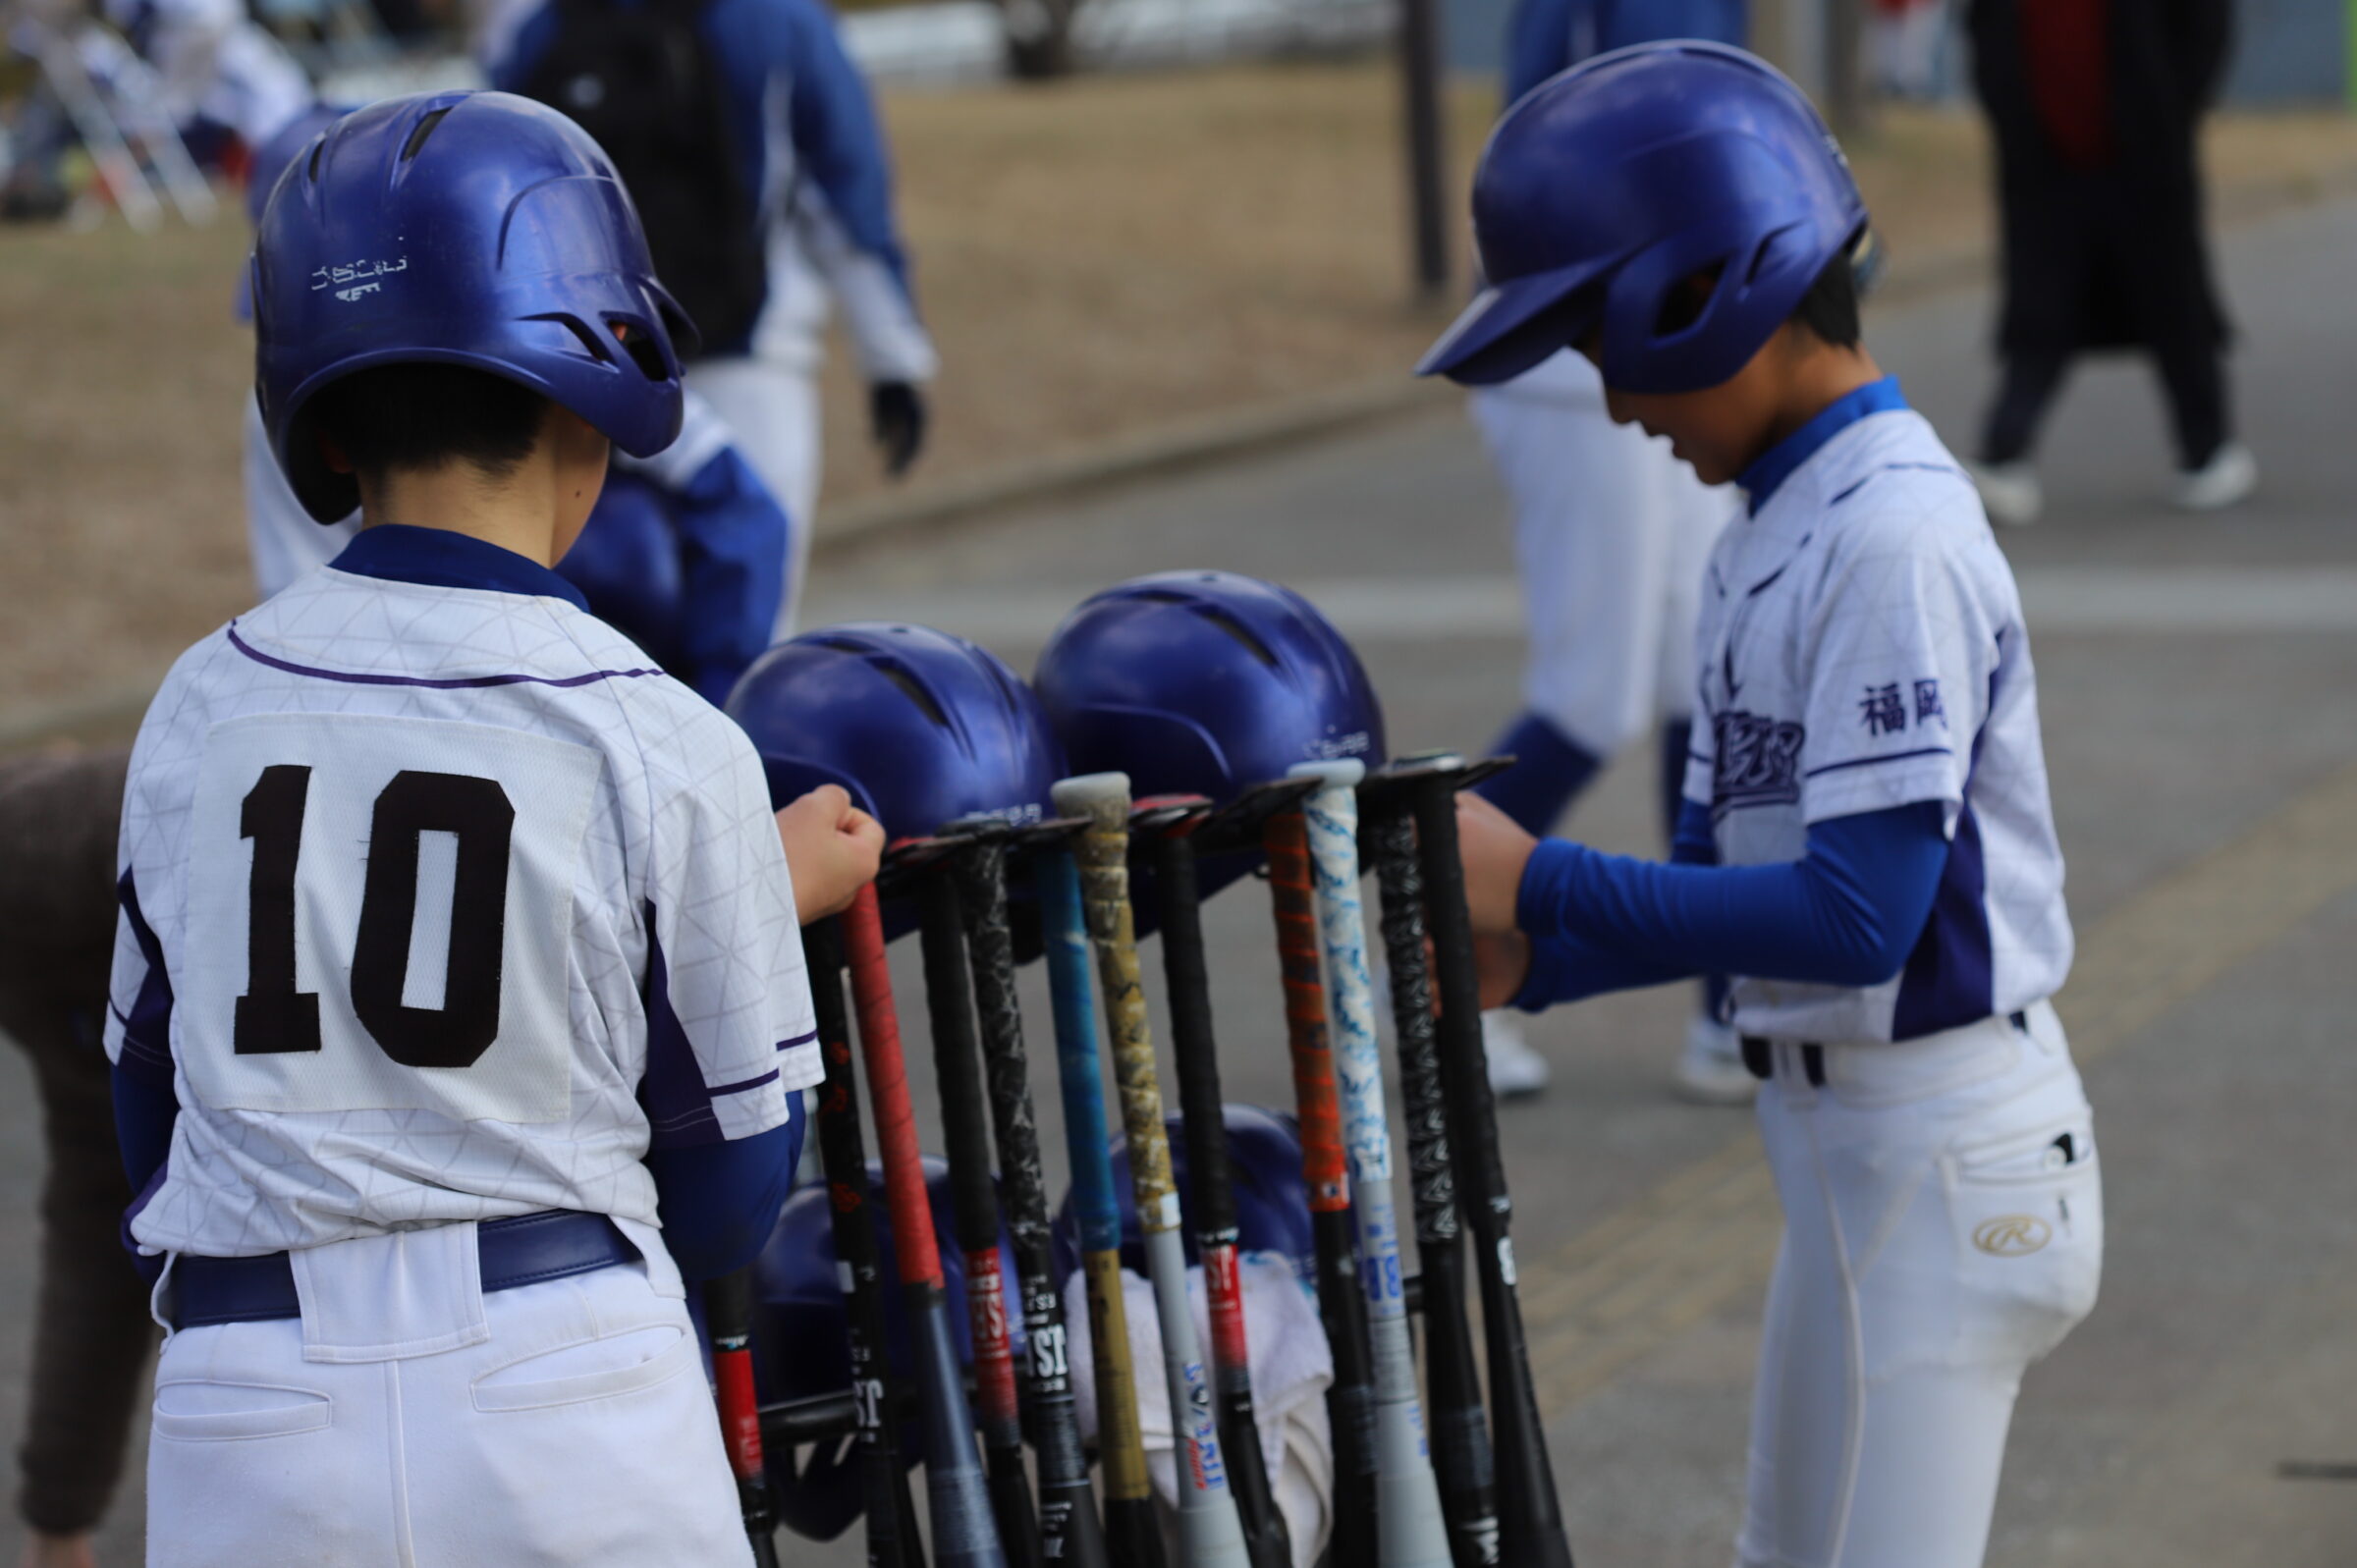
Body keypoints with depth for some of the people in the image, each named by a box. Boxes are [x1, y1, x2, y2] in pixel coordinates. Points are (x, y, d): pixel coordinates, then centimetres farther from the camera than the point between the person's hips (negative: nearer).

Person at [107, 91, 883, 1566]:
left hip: (246, 1441, 2)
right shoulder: (668, 749, -4)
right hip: (574, 1398, -2)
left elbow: (151, 1139, 13)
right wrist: (783, 904, 17)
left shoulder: (200, 710, 4)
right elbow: (724, 1207, 4)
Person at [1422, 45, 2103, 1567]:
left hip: (1941, 1151, -10)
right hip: (1850, 1138, 10)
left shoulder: (1895, 538, -20)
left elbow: (1859, 915, -25)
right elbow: (1736, 869, 14)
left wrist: (1542, 886, -20)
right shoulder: (1775, 531, 10)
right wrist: (1526, 959, -2)